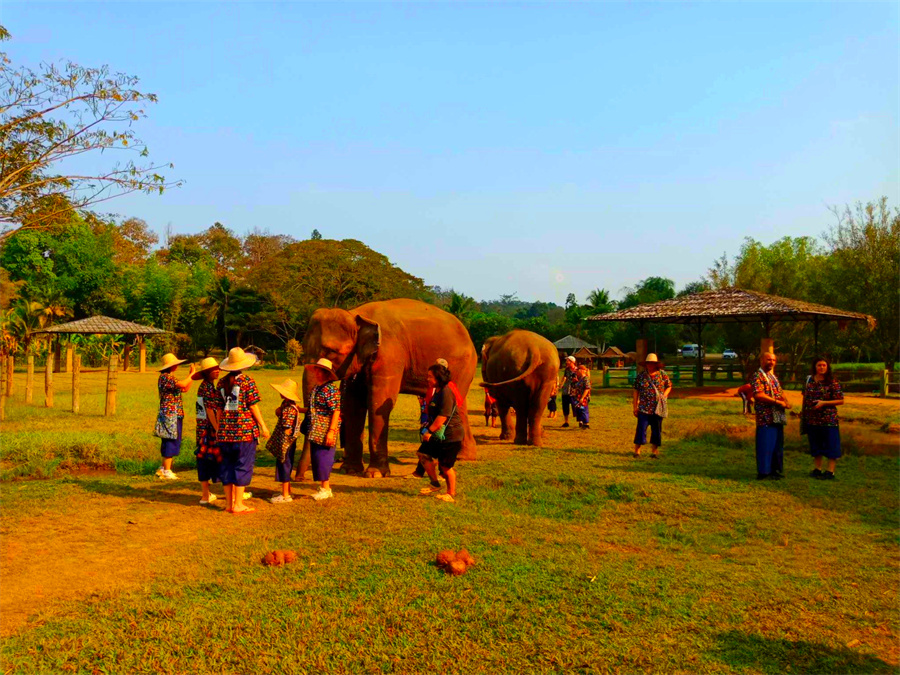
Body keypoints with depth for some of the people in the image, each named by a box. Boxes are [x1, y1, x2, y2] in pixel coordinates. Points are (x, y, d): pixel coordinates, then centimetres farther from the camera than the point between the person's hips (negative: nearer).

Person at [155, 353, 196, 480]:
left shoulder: (170, 377, 17)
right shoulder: (165, 377, -14)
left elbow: (185, 389, 17)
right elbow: (183, 384, -27)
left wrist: (191, 374, 11)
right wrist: (191, 374, -11)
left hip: (175, 415, 10)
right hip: (170, 414, -10)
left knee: (171, 442, 15)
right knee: (171, 442, -6)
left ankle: (163, 468, 24)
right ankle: (166, 471, 0)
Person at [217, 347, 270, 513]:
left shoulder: (221, 383, 7)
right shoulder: (247, 381, -7)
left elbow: (219, 408, 8)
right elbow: (253, 406, -9)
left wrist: (220, 427, 17)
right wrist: (263, 426, -3)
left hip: (225, 431, 5)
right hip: (245, 429, -5)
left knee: (227, 465, 12)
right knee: (243, 466, 1)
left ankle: (229, 502, 18)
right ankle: (238, 504, 3)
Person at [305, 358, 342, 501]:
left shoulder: (331, 389, -14)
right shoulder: (315, 388, 13)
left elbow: (336, 411, -19)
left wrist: (331, 431, -23)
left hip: (325, 431, -9)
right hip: (315, 431, 9)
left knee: (323, 457, -4)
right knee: (316, 457, 12)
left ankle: (326, 489, 7)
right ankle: (323, 487, 23)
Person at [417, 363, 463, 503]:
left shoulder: (446, 393, -20)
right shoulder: (437, 392, 12)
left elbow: (442, 417, -24)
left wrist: (430, 431, -17)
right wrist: (428, 429, 9)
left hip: (450, 435, -10)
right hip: (439, 434, 10)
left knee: (445, 465, -2)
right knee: (423, 454, 6)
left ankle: (451, 494, 14)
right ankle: (435, 484, 20)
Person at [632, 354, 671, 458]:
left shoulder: (662, 374, 3)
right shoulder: (641, 375, 2)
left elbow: (669, 386, 12)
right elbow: (636, 391, 4)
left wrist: (664, 396, -6)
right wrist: (635, 407, 0)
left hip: (658, 408, 2)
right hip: (644, 408, -1)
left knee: (657, 430, 8)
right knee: (641, 428, -6)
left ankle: (654, 451, 19)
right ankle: (637, 450, 2)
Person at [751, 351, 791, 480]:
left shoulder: (773, 376, 19)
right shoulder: (758, 376, -8)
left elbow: (781, 391, 24)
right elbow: (758, 395, -19)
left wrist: (786, 402, 1)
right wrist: (778, 402, -18)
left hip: (778, 416, 9)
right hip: (766, 417, -8)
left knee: (778, 445, 12)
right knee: (765, 445, -5)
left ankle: (775, 469, 22)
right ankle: (763, 472, 1)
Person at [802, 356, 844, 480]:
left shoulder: (832, 382, -6)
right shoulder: (809, 380, 8)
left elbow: (841, 401, -7)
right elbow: (805, 397, 16)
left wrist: (823, 403, -17)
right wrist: (803, 413, 12)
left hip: (828, 420, -5)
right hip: (812, 419, 5)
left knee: (831, 445, -1)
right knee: (815, 445, 14)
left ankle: (830, 471, 6)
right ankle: (817, 469, 24)